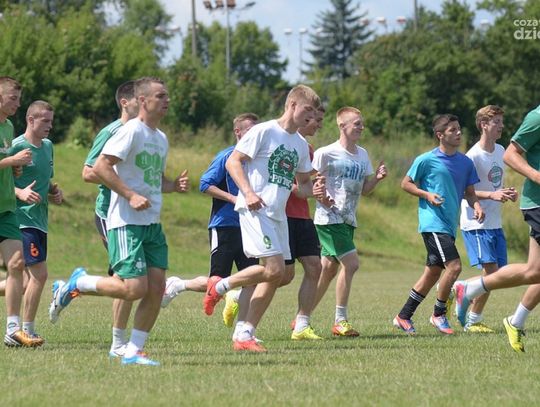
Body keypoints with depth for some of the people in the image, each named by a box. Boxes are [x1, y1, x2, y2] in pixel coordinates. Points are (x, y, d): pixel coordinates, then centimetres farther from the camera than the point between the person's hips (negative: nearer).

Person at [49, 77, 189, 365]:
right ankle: (74, 285, 7)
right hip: (125, 222, -8)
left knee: (157, 286, -1)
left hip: (152, 223, 8)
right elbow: (100, 167, -18)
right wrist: (131, 195, -22)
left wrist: (174, 185, 7)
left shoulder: (161, 138, 17)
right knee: (134, 289, -15)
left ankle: (133, 352, 6)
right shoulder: (131, 131, -10)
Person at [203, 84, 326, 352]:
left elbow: (302, 184, 24)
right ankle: (220, 286, 1)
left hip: (278, 214, 8)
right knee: (274, 269, -19)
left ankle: (245, 336, 7)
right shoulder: (264, 131, -6)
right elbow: (233, 162, -8)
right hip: (255, 210, -8)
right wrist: (248, 192, -21)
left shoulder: (301, 144, 17)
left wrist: (313, 190, 0)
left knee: (275, 276, 3)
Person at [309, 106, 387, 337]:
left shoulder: (362, 155, 12)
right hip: (329, 219, -8)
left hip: (348, 220, 8)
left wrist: (377, 178, -1)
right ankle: (340, 321, -9)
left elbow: (364, 190, 17)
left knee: (329, 269, 10)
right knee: (351, 263, -17)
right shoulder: (326, 154, -10)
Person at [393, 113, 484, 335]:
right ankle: (439, 315, -1)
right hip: (432, 223, -7)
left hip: (449, 225, 7)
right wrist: (427, 195, -14)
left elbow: (469, 192, 16)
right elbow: (406, 183, 2)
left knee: (433, 273, 11)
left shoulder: (465, 162, 10)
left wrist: (476, 205, -5)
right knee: (454, 265, -18)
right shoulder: (426, 160, -6)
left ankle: (403, 317, 21)